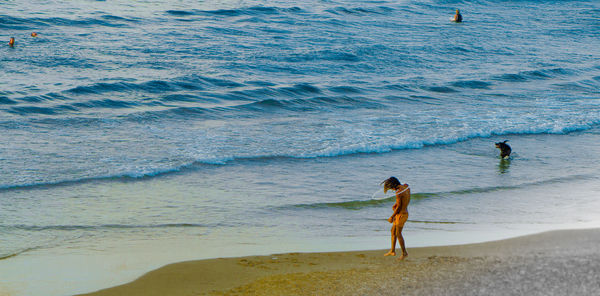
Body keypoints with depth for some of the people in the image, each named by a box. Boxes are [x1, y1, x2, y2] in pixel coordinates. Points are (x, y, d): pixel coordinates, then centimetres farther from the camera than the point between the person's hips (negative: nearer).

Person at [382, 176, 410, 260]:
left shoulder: (398, 192, -26)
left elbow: (398, 207, -23)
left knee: (398, 234, 3)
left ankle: (404, 253, 13)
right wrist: (395, 205, 5)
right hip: (405, 212, 10)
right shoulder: (406, 186, 2)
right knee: (393, 231, 17)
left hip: (401, 215, -10)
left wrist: (391, 217, -13)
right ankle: (392, 251, 25)